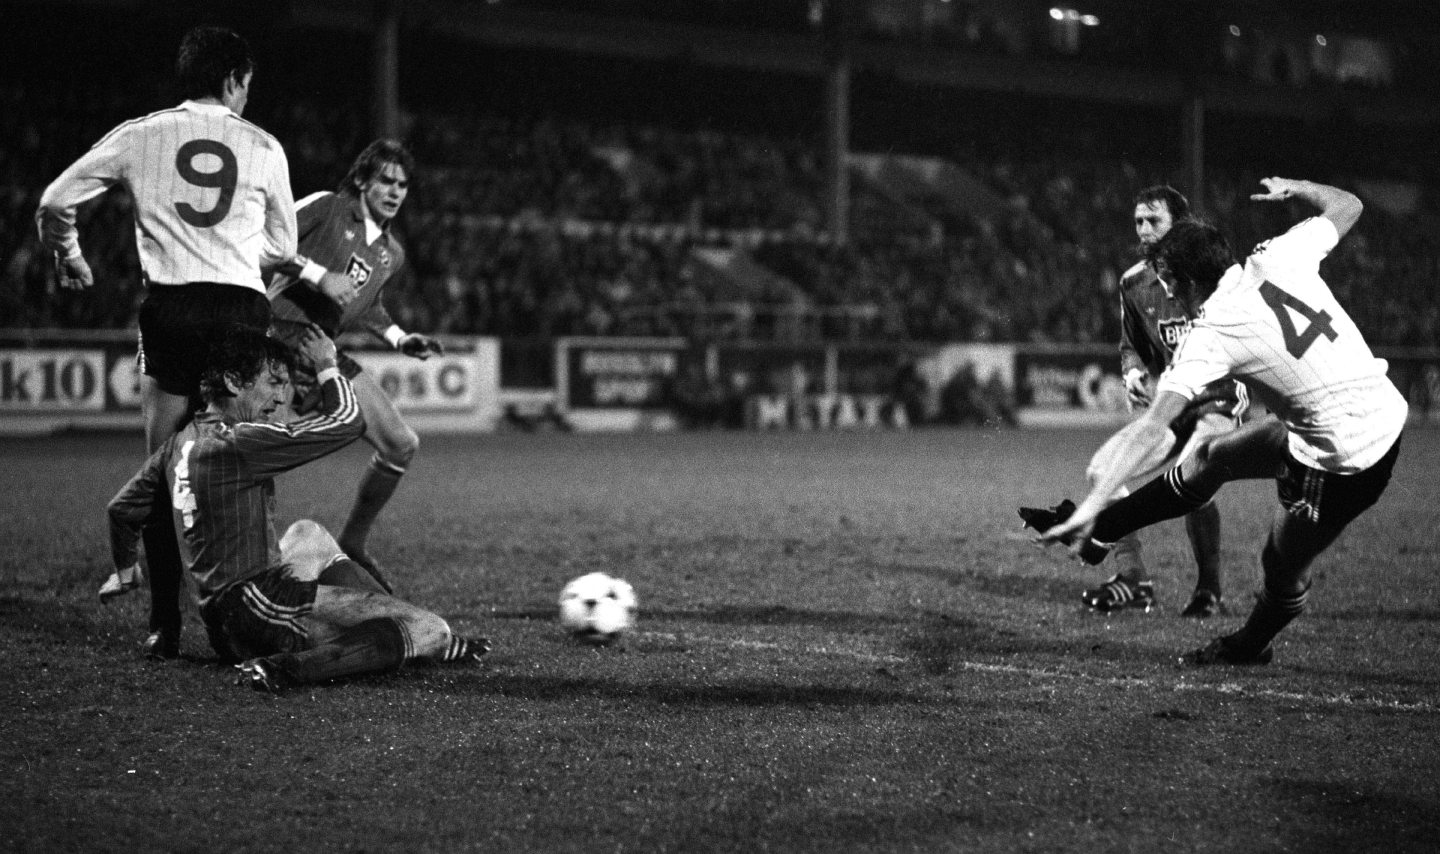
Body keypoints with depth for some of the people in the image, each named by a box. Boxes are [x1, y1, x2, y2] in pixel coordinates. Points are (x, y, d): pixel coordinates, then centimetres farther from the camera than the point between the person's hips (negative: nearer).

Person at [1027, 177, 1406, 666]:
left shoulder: (1210, 338, -20)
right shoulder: (1277, 259, -5)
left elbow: (1152, 428, -27)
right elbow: (1346, 205, 10)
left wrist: (1092, 506, -29)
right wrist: (1292, 188, 25)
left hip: (1343, 463, -8)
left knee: (1283, 567, 16)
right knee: (1212, 458, 19)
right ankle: (1100, 530, 33)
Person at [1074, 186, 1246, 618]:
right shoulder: (1133, 283, 6)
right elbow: (1130, 345, 19)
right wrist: (1133, 372, -3)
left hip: (1217, 400, -6)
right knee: (1101, 471, -10)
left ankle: (1209, 590, -9)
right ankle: (1133, 579, 0)